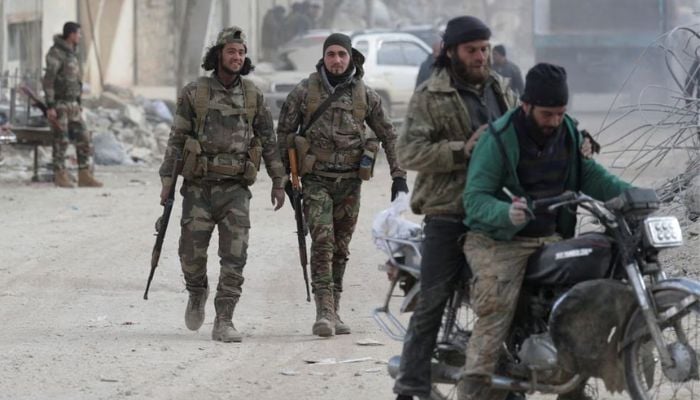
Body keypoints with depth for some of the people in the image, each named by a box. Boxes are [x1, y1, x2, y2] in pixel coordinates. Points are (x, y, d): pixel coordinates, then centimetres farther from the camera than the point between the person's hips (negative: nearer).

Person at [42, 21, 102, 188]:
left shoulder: (71, 53, 14)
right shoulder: (55, 53, -14)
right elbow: (48, 80, -19)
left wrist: (78, 104, 21)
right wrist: (50, 106, -23)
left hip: (72, 104, 8)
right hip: (58, 104, -8)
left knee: (84, 139, 2)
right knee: (61, 141, -4)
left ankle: (84, 176, 3)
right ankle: (60, 176, 7)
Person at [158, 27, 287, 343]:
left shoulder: (253, 96, 6)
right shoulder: (194, 93, 0)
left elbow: (268, 141, 12)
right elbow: (176, 139, 2)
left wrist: (279, 181, 10)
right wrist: (167, 180, -3)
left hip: (236, 187, 1)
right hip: (199, 186, -1)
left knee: (234, 258, -8)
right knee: (192, 252, -3)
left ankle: (223, 322, -5)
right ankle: (197, 294, 29)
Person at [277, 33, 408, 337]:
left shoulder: (365, 95, 4)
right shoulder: (304, 91, -1)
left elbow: (388, 135, 12)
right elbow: (283, 132, 7)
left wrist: (399, 175, 7)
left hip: (349, 181, 2)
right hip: (316, 179, -2)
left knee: (341, 248, 7)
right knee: (323, 242, -16)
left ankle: (332, 312, 15)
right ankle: (324, 312, -20)